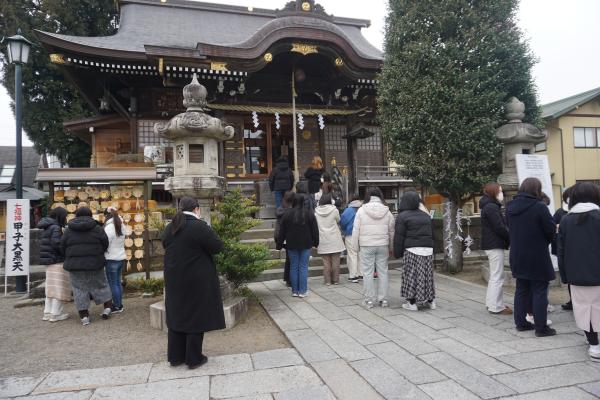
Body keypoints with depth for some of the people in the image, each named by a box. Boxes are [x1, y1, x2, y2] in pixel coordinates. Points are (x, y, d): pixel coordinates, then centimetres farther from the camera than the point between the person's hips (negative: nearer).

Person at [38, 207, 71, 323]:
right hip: (58, 262, -9)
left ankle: (48, 313, 20)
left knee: (51, 287, 15)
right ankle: (56, 314, 4)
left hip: (49, 261, 9)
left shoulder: (47, 227, 13)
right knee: (58, 287, -1)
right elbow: (56, 244, -22)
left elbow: (50, 244, 12)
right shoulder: (55, 228, -14)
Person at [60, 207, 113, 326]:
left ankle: (84, 316, 7)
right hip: (94, 263, -1)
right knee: (100, 284, 15)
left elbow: (63, 247, 3)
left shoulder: (69, 230, 2)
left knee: (79, 289, 7)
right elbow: (105, 244, -1)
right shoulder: (96, 228, -3)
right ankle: (107, 308, 14)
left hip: (75, 264, 1)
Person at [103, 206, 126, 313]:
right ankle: (120, 305, 19)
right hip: (121, 257, 7)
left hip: (112, 259, -7)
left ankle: (116, 306, 6)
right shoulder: (120, 226, 7)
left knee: (113, 284, 1)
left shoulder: (109, 227, -14)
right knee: (118, 282, 14)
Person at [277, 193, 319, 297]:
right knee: (304, 267, 3)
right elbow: (315, 230, 2)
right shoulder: (309, 214, -3)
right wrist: (315, 242, 13)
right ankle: (303, 291, 5)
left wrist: (279, 245, 9)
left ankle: (295, 291, 13)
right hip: (305, 245, -1)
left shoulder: (287, 215, -2)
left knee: (293, 267, 8)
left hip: (292, 245, 1)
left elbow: (282, 232, 2)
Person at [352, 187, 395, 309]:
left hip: (366, 246, -3)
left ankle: (369, 300, 9)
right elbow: (391, 231, 8)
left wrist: (356, 246, 4)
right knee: (383, 272, 10)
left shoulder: (361, 210, -5)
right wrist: (390, 246, 18)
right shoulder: (387, 211, 3)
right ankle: (383, 299, 16)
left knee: (368, 272, 3)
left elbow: (356, 230, -4)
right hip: (383, 245, 3)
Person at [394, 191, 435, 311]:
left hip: (412, 250, -6)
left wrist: (397, 253, 0)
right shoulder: (426, 216, 15)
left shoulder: (402, 216, -5)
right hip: (428, 249, 6)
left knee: (411, 275, 1)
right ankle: (430, 300, 19)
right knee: (427, 275, 13)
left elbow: (399, 237, -7)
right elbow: (432, 234, 19)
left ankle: (412, 303, 4)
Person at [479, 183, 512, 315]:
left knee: (494, 276, 17)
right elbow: (500, 228, -20)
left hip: (491, 244, 10)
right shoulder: (492, 207, -16)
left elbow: (501, 226, 13)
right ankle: (496, 306, 1)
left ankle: (491, 303, 24)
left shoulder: (488, 206, 16)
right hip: (495, 245, -10)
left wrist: (508, 236, 0)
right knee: (498, 277, -4)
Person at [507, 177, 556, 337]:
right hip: (537, 258, -6)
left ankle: (520, 322, 22)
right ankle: (541, 327, 9)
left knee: (521, 289, 15)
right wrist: (545, 242, 5)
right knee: (539, 291, 3)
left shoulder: (510, 207, 4)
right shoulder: (539, 207, -16)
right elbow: (551, 230, -13)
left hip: (517, 257, 6)